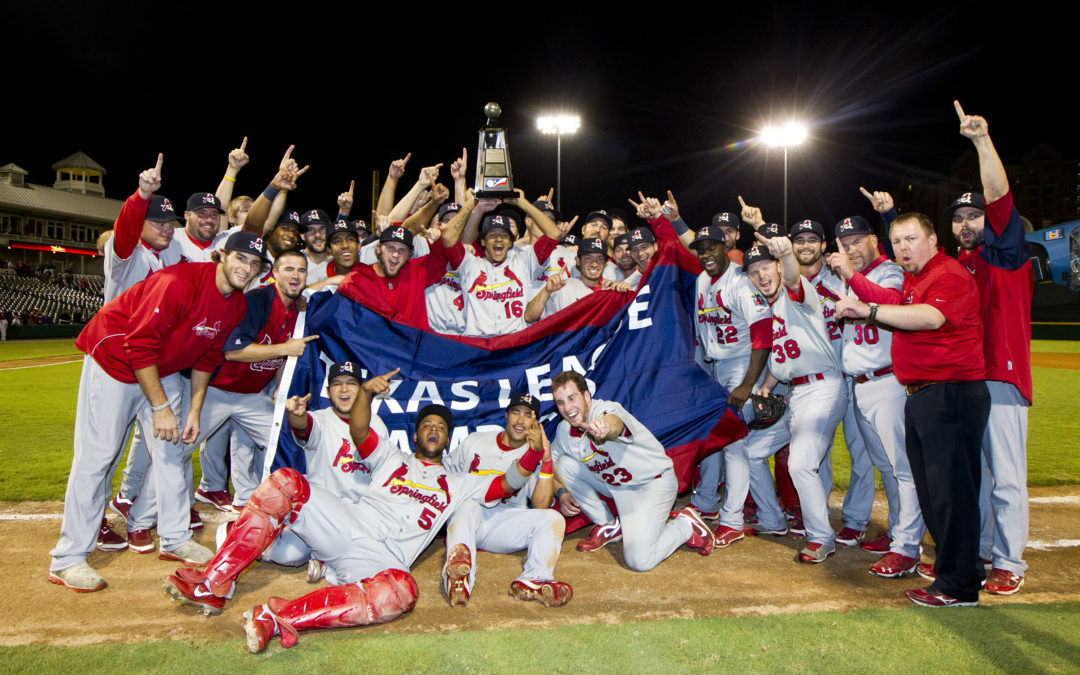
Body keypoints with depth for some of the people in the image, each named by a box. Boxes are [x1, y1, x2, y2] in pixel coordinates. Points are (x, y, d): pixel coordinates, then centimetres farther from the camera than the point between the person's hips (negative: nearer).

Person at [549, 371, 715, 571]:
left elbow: (614, 421, -54)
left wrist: (605, 429, -78)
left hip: (653, 482, -7)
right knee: (564, 464, -12)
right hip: (612, 484, 7)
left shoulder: (607, 409, -28)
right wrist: (562, 494, -9)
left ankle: (686, 525, 7)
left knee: (639, 560, -22)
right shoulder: (564, 430, -6)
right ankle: (609, 525, 6)